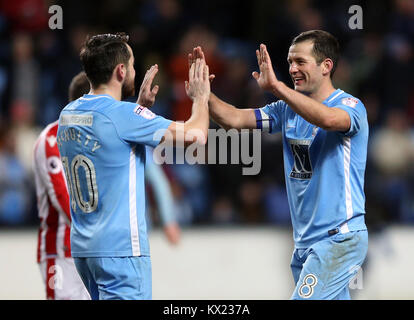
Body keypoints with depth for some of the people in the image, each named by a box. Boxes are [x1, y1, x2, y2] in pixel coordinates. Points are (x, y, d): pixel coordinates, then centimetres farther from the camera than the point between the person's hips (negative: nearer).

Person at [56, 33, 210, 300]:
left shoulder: (67, 115, 9)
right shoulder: (122, 115, -16)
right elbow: (195, 135, -13)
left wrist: (142, 105, 25)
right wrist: (200, 97, 6)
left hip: (82, 246, 9)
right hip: (119, 248, -9)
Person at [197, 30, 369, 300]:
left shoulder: (350, 106, -11)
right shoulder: (288, 110, 11)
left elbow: (328, 118, -34)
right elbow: (234, 119, 6)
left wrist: (276, 87, -41)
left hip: (339, 239, -8)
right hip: (305, 241, 8)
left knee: (304, 298, -18)